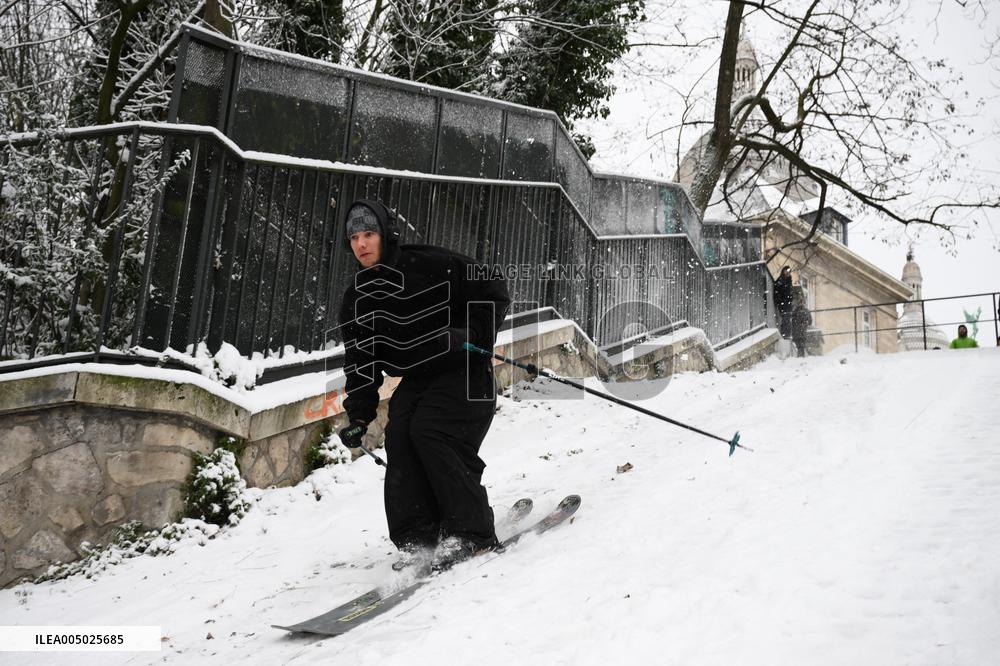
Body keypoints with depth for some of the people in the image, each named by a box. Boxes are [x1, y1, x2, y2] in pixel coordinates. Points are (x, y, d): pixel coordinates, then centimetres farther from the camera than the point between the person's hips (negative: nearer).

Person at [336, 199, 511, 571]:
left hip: (463, 373, -5)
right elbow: (360, 365, 10)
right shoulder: (357, 301, 7)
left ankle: (473, 534, -14)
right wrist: (358, 417, 0)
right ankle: (418, 539, -10)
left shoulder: (432, 265, -9)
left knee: (429, 432, -24)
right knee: (399, 436, -17)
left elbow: (493, 292, -5)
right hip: (416, 382, 5)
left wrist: (469, 333, -20)